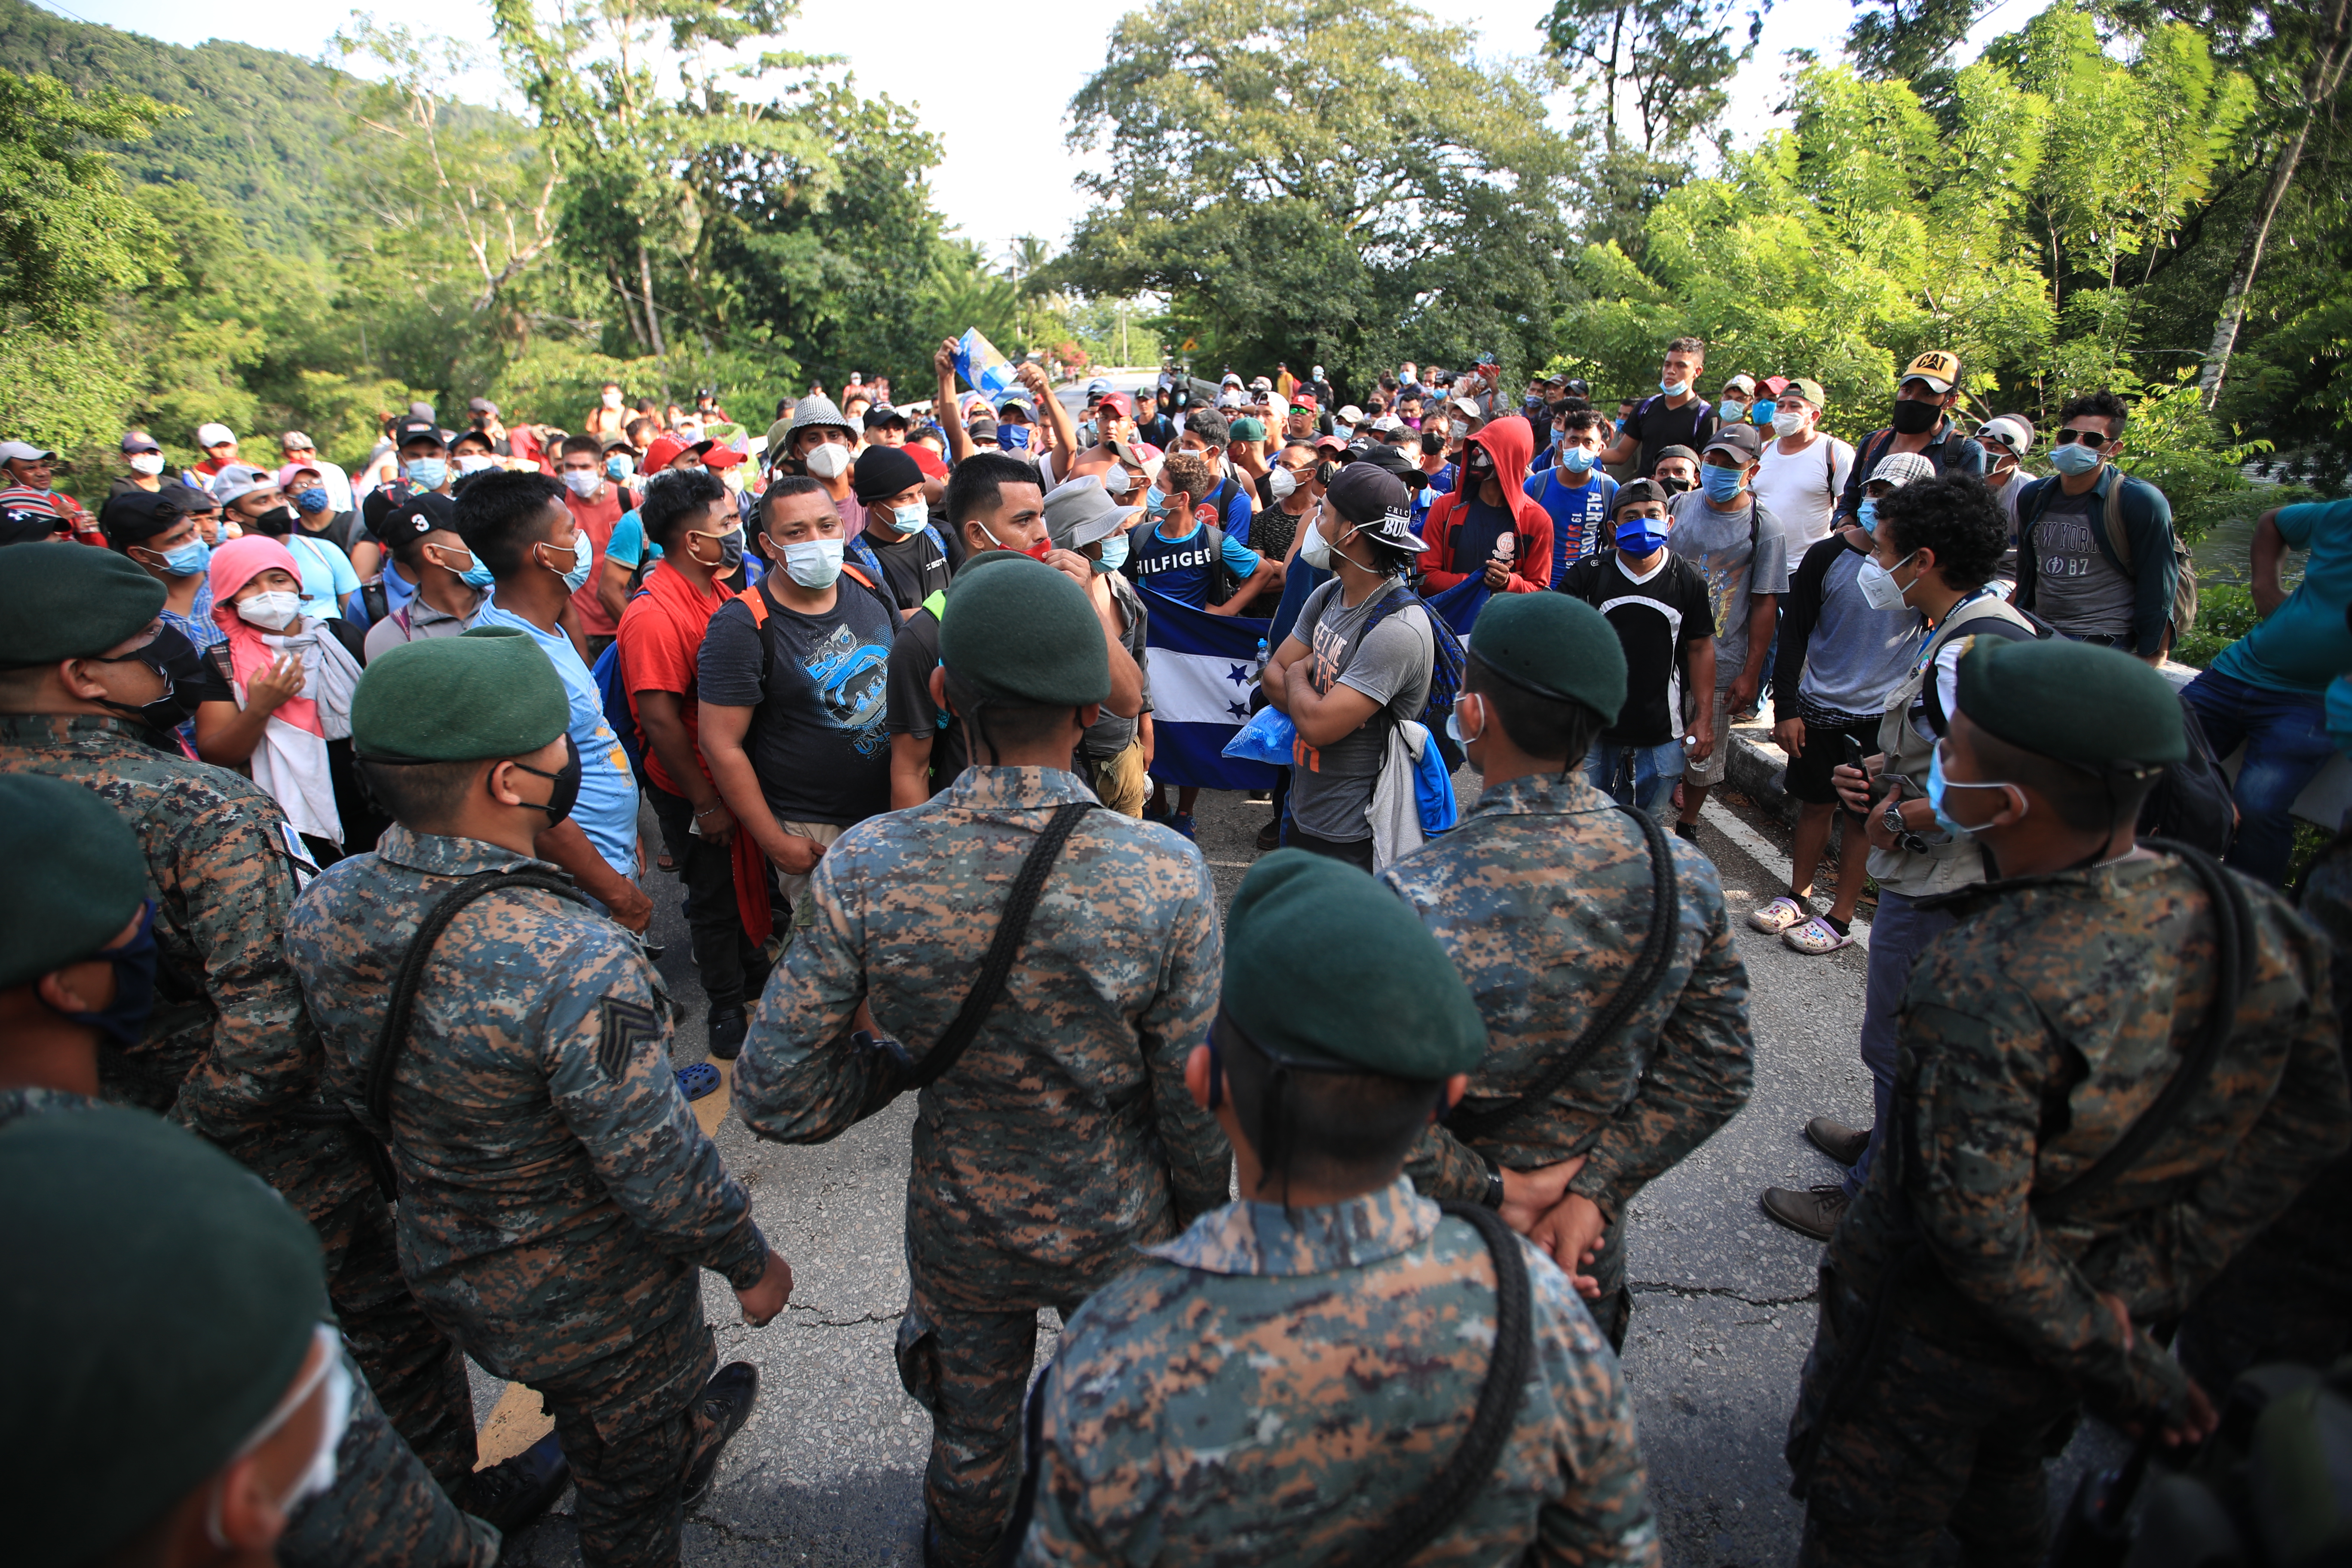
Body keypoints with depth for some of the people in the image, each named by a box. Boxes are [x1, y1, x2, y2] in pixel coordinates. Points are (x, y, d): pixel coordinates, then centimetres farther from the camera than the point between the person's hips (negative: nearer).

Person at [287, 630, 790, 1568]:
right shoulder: (577, 964, -38)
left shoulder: (323, 910, -15)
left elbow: (352, 1095, 1)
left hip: (442, 1272, 7)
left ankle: (685, 1435, 63)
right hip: (595, 1308, -7)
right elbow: (661, 1172, -29)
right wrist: (751, 1264, -10)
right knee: (628, 1490, 24)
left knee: (600, 1422, 35)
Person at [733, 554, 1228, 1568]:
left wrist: (908, 1060, -2)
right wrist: (1204, 1217, 2)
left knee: (971, 1447, 30)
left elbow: (777, 1100, -18)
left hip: (960, 1231, 1)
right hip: (1119, 1229, 0)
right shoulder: (1165, 877, -28)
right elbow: (1198, 1104, -17)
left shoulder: (865, 872, -25)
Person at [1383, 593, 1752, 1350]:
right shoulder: (1684, 878, -14)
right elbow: (1715, 1074, -8)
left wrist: (1486, 1193, -17)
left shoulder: (1414, 903, -30)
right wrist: (1595, 1191, -9)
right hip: (1588, 1259, 4)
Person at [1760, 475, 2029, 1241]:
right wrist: (1881, 769, 4)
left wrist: (1902, 818, -21)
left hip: (1939, 887, -11)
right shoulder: (1956, 632, 7)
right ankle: (1891, 1142, 47)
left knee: (1898, 1041, 5)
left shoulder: (1972, 651, -27)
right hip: (1932, 876, 11)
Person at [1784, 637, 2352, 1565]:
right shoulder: (2252, 925, -15)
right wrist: (2151, 1287, -6)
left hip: (1930, 1335, -6)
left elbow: (1974, 1222, -31)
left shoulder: (1989, 983, -36)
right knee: (2003, 1493, 33)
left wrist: (2119, 1368, -15)